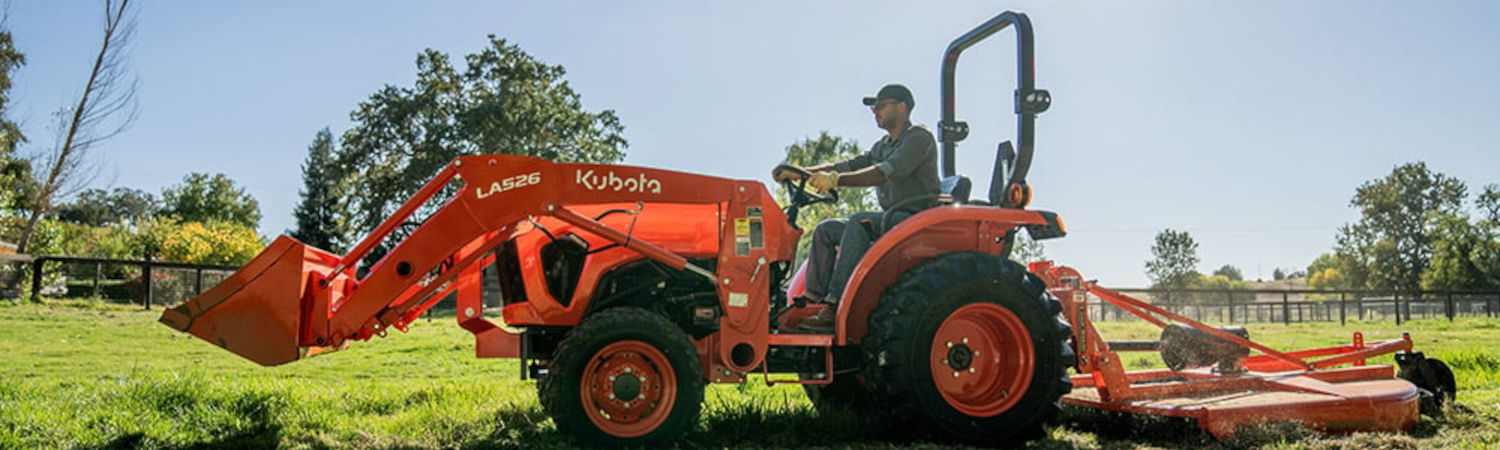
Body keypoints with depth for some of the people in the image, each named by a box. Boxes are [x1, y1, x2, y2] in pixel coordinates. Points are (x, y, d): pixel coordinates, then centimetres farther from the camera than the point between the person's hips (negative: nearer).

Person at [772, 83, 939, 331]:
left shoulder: (919, 138, -9)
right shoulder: (882, 146, 19)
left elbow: (886, 172, -25)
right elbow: (851, 165, 11)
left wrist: (836, 179, -35)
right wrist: (800, 173, -1)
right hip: (890, 220, 9)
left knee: (859, 222, -33)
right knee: (825, 230, -3)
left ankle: (835, 308, -36)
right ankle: (812, 300, -12)